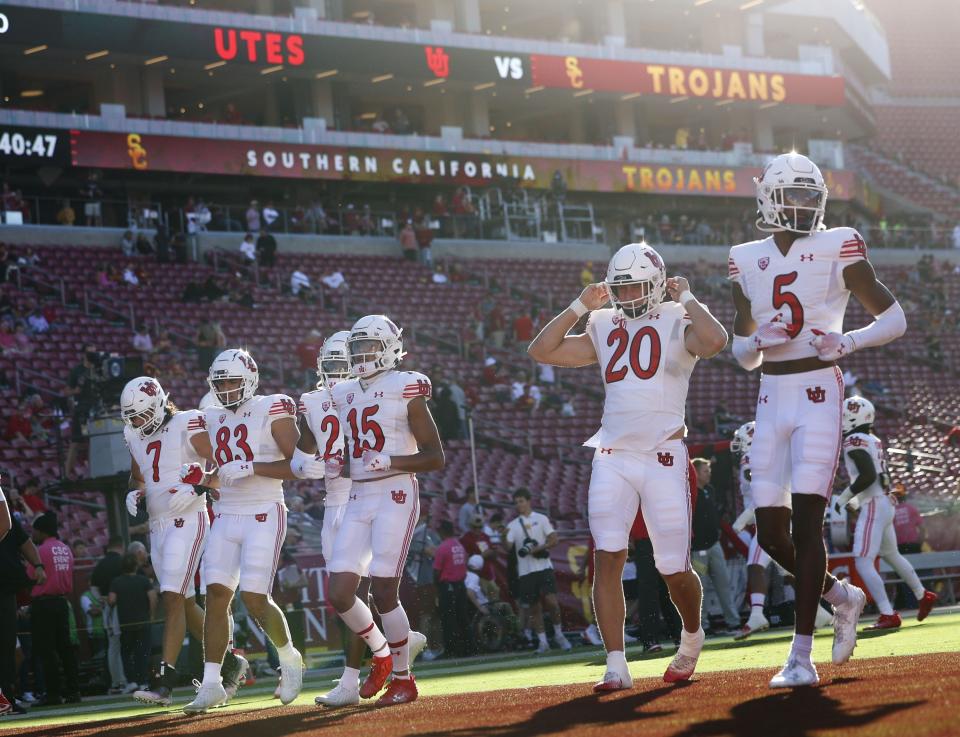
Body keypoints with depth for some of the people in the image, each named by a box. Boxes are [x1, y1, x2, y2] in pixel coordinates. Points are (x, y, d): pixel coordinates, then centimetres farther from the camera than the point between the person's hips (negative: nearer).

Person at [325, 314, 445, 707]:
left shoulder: (406, 390, -4)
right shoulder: (346, 395, 15)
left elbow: (435, 457, -5)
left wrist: (390, 461, -19)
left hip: (396, 496, -6)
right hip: (359, 499, 6)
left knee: (383, 590, -10)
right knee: (339, 593, -3)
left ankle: (403, 678, 5)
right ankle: (381, 653, 23)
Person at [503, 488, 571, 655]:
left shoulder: (541, 519, 5)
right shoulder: (513, 525, 11)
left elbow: (553, 540, -2)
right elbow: (508, 547, 1)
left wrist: (535, 549, -14)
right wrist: (504, 536, -20)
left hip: (544, 567, -3)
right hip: (525, 571, 3)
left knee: (551, 601, -14)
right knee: (534, 607, 4)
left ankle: (559, 635, 4)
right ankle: (542, 642, 11)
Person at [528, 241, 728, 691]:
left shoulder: (678, 323, -2)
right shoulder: (605, 329, 12)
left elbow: (715, 341, -25)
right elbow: (541, 351, 12)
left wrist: (686, 299, -11)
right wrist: (580, 307, 6)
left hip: (663, 457, -4)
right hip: (613, 456, 4)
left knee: (674, 569, 0)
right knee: (608, 558, -9)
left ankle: (691, 637, 31)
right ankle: (616, 665, -6)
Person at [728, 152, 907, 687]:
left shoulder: (838, 248, -2)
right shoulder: (748, 262, 10)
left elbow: (896, 320, 1)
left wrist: (848, 342, -16)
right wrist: (758, 339, -6)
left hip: (818, 394, -5)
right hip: (773, 399, 5)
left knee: (806, 522, -12)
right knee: (771, 531, 3)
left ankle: (802, 657, -8)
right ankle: (842, 596, 30)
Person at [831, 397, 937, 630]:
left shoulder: (854, 442, -14)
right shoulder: (874, 441, 14)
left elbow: (868, 475, -24)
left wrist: (844, 497, -14)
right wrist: (854, 500, 21)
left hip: (873, 506, -10)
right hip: (885, 503, 10)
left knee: (863, 563, -10)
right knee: (891, 554, 25)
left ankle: (888, 616, -14)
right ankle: (923, 596, 36)